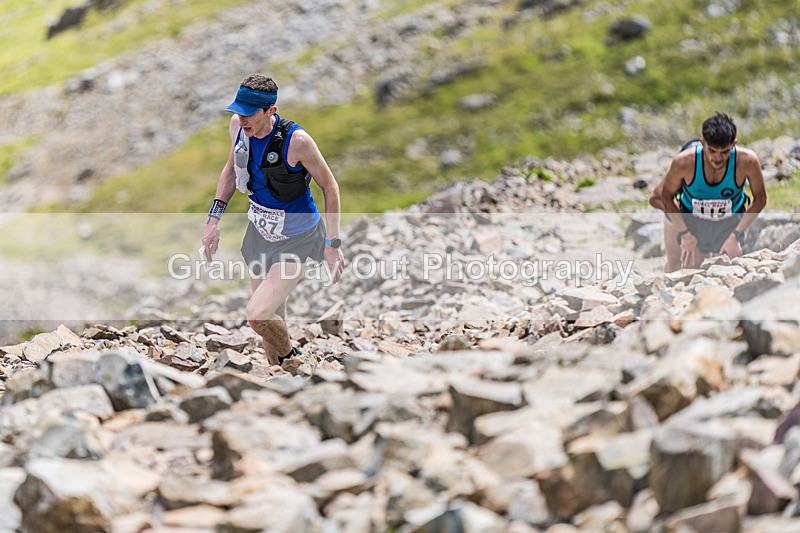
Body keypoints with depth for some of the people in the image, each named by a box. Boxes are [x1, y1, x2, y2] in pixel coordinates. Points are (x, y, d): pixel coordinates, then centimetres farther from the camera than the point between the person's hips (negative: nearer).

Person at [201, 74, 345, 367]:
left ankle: (289, 355, 11)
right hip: (260, 232, 6)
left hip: (295, 240, -6)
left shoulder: (297, 140, -27)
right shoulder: (238, 125, -10)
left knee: (257, 315, -19)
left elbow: (329, 186, -13)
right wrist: (214, 218, 8)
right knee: (272, 321, 13)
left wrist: (333, 243, -12)